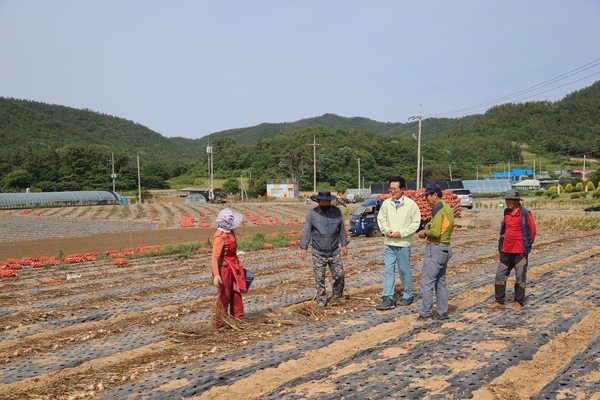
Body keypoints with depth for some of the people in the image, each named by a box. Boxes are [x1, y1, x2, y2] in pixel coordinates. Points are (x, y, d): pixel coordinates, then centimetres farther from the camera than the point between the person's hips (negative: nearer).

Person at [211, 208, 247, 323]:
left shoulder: (230, 232, 4)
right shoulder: (220, 236, -23)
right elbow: (215, 256, -27)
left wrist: (238, 265, 22)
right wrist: (216, 274, -33)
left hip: (233, 267, 9)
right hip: (224, 267, -9)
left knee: (236, 293, 15)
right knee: (224, 295, 4)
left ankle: (238, 318, 28)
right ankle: (220, 321, 20)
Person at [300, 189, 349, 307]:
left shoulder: (337, 212, 3)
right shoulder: (312, 214, -4)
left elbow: (342, 229, 8)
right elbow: (307, 231, -4)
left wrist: (344, 244, 4)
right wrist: (303, 248, -9)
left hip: (334, 252, 2)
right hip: (318, 254, -2)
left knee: (339, 275, 5)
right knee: (319, 278, 3)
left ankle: (338, 294, 31)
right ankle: (321, 300, 18)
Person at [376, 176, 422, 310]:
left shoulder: (411, 204, -8)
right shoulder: (386, 203, 3)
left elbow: (416, 223, -7)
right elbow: (381, 219, 9)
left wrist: (402, 233, -15)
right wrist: (386, 230, -9)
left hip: (403, 243, -3)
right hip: (389, 243, 3)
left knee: (404, 270, 8)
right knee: (388, 270, 2)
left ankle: (408, 296, 25)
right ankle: (387, 298, 5)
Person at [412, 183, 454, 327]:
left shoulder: (438, 208, -16)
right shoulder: (447, 207, 14)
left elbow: (435, 232, -24)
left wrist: (425, 232, -5)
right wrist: (428, 231, 8)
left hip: (435, 249, -10)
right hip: (444, 248, 10)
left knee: (426, 282, -7)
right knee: (440, 282, 15)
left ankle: (425, 315, -6)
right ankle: (442, 313, 20)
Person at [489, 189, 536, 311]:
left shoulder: (525, 213, -12)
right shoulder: (506, 212, 8)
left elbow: (532, 230, -7)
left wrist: (528, 244, -1)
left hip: (520, 251, -6)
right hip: (506, 250, 6)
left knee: (520, 277, 6)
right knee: (500, 275, 8)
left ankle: (518, 302, 18)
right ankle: (499, 301, 18)